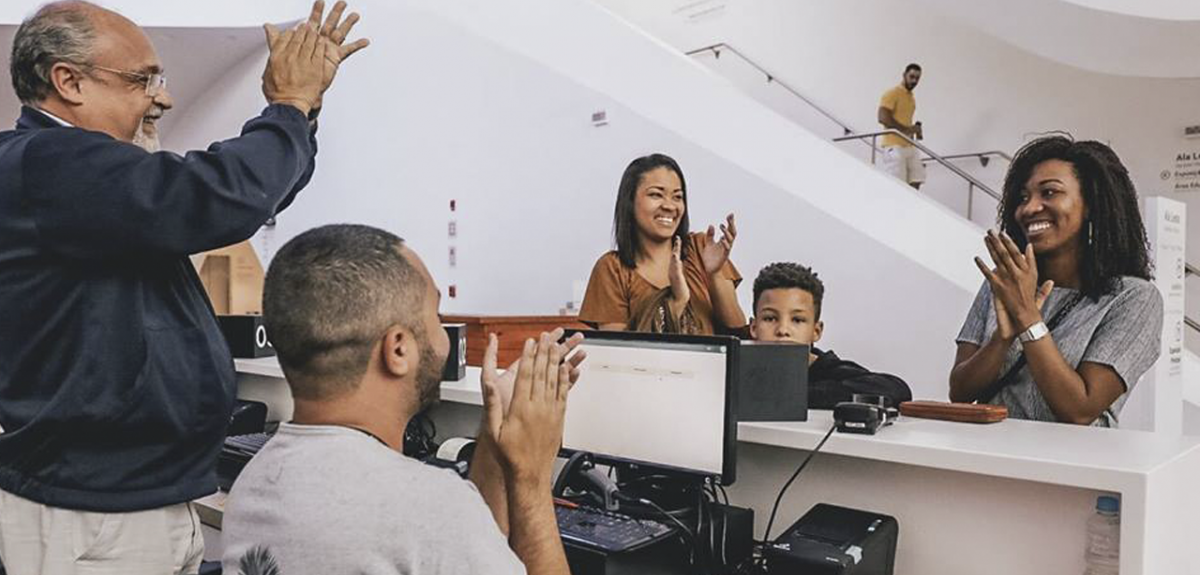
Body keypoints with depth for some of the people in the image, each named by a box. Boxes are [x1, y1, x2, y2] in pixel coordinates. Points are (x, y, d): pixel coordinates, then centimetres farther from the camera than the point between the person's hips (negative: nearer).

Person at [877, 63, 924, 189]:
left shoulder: (912, 97, 21)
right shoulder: (892, 93, -6)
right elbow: (883, 118, -18)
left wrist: (915, 129, 9)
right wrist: (907, 129, -17)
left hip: (910, 146, 9)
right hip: (894, 146, -9)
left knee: (915, 183, 3)